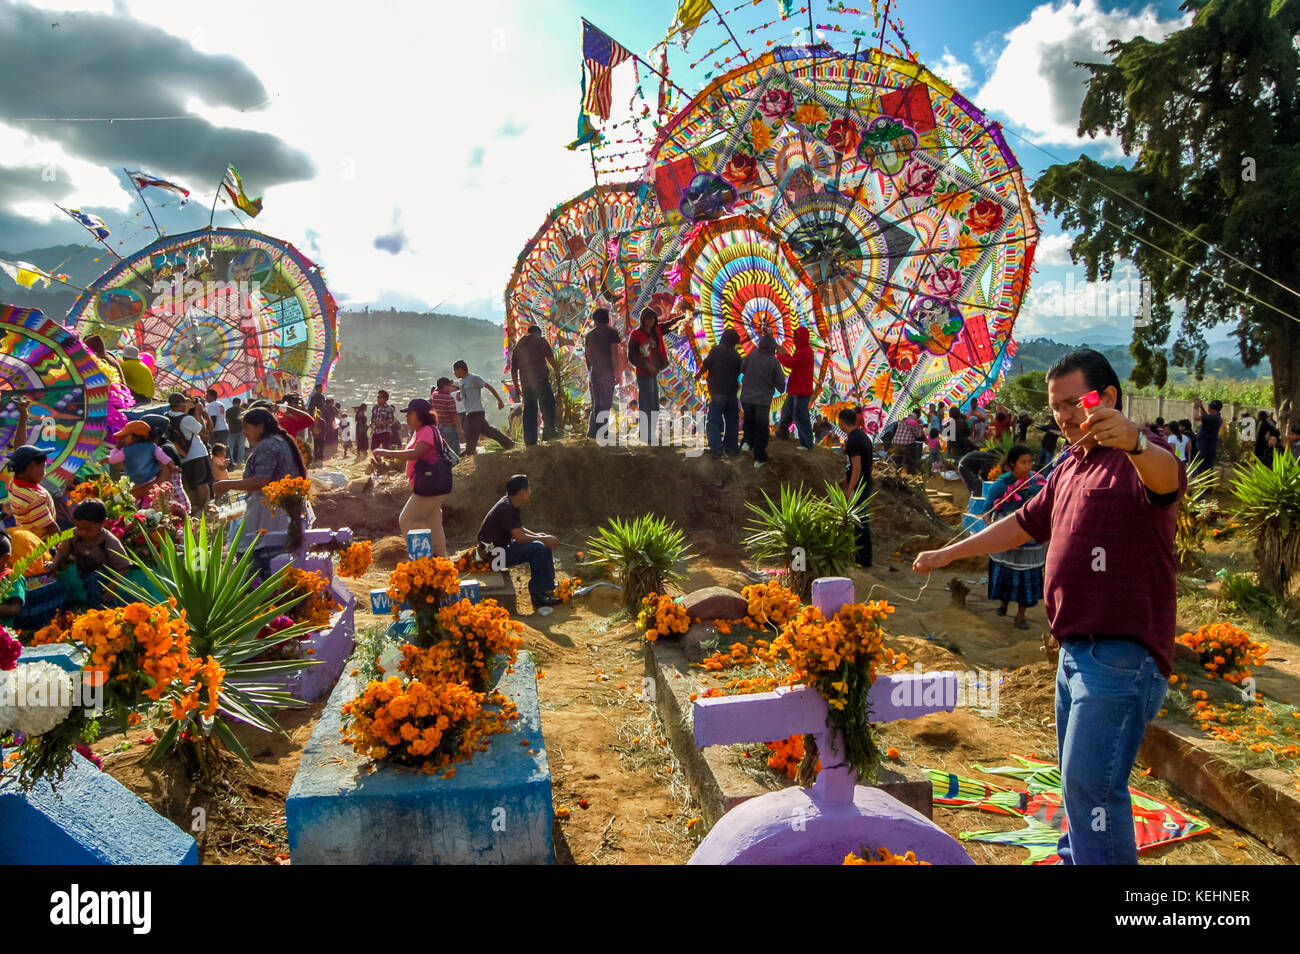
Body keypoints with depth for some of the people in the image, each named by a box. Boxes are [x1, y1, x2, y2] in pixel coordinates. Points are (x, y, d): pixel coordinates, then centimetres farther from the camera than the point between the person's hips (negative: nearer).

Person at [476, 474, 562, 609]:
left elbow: (519, 529, 17)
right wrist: (544, 539, -14)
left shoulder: (511, 505, 8)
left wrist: (542, 537, 2)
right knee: (538, 548, -22)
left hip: (502, 546, 11)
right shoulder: (506, 508, -23)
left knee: (544, 542, 10)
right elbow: (519, 537, -26)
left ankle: (548, 587, 11)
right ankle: (537, 595, -15)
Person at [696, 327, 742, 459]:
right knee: (732, 421, 14)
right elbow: (738, 373, 13)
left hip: (718, 392, -5)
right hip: (732, 392, 5)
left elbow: (705, 365, -8)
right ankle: (732, 449, 19)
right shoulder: (736, 355, 7)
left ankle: (716, 449, -12)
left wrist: (698, 374, 9)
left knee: (713, 421, -3)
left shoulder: (716, 349, -7)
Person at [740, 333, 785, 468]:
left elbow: (742, 369, 6)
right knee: (761, 427, 8)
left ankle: (747, 441, 12)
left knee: (749, 420, 29)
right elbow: (780, 381, -6)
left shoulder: (751, 355, -9)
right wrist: (780, 389, 16)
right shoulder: (773, 361, -15)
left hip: (747, 397, 2)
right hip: (763, 400, -2)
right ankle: (759, 458, 11)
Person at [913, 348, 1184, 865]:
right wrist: (949, 553, 27)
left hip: (1121, 654, -9)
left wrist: (1133, 439, -57)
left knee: (1090, 784, -14)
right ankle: (1075, 856, 36)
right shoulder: (1068, 469, 17)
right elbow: (1023, 524, 26)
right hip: (1076, 649, 9)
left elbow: (1167, 475, -35)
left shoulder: (1139, 461, -11)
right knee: (1077, 778, 20)